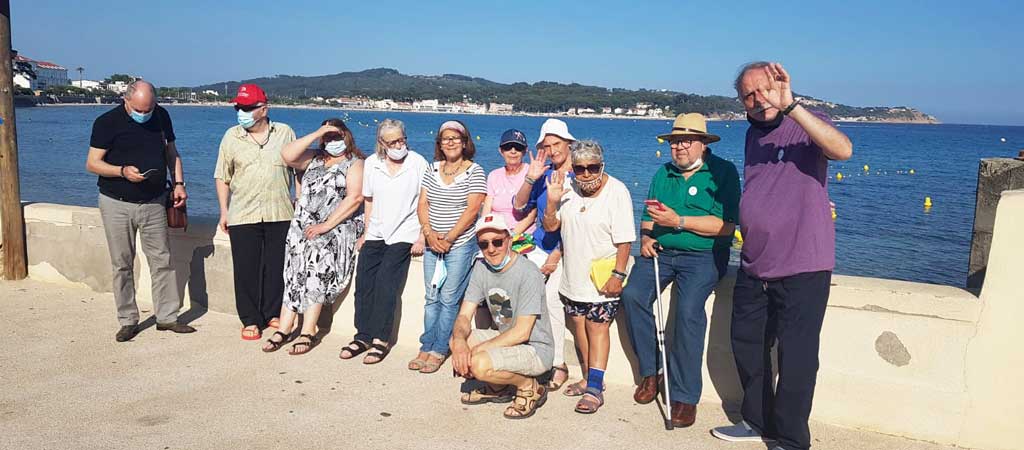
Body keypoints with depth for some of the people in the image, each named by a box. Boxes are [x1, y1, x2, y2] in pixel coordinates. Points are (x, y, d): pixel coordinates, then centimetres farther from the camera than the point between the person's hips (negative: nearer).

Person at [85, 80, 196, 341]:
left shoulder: (161, 117, 3)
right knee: (122, 265, 4)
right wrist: (122, 171, -25)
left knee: (162, 261, 3)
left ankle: (167, 317, 12)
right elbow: (92, 163, -9)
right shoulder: (107, 122, -9)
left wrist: (179, 183, 1)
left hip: (154, 202, 3)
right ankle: (128, 321, 14)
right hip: (117, 204, -3)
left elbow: (171, 152, 14)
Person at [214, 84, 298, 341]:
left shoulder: (285, 133, 4)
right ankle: (251, 320, 13)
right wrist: (223, 211, 5)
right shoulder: (231, 137, 4)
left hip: (280, 214, 0)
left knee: (277, 268, 7)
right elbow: (222, 177, 9)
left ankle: (273, 314, 22)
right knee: (246, 271, 1)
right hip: (242, 216, 0)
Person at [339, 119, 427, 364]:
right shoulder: (371, 164, 6)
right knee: (363, 282, -5)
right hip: (376, 234, 4)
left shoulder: (418, 163, -5)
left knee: (385, 283, -15)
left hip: (403, 234, -4)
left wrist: (422, 238, -8)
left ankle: (381, 339, -7)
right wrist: (366, 233, 12)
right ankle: (363, 336, 4)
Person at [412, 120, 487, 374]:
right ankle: (426, 348, 17)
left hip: (460, 245, -5)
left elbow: (472, 210, -12)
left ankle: (439, 351, 9)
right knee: (431, 298, 9)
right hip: (433, 243, 5)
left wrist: (449, 238, -15)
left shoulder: (474, 172, -5)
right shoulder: (433, 169, 10)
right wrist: (429, 232, -10)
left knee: (449, 300, 0)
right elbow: (423, 204, 6)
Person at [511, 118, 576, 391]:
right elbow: (519, 207, 9)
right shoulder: (542, 175, 14)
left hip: (566, 251, -5)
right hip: (539, 247, 5)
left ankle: (558, 365, -6)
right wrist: (530, 177, -6)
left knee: (551, 299, -18)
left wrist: (557, 255, -10)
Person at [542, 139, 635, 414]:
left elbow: (624, 240, -15)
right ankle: (589, 379, 27)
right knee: (579, 324, 13)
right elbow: (550, 227, 4)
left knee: (597, 327, -7)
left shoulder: (616, 192, -13)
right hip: (573, 276, 6)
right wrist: (552, 202, -13)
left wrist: (618, 275, -20)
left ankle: (594, 390, -4)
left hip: (603, 279, -6)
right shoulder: (568, 190, 4)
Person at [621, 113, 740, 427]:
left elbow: (726, 225, -13)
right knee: (632, 295, -20)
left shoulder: (723, 172, -2)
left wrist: (678, 221, -18)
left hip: (702, 256, -5)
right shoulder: (663, 173, 17)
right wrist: (646, 236, -3)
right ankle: (650, 372, -3)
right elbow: (648, 216, 19)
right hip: (661, 251, 5)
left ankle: (685, 396, -16)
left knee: (689, 310, -28)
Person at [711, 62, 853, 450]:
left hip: (801, 267, -8)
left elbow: (843, 150, -32)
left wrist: (790, 105, -36)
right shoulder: (753, 134, 13)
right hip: (754, 265, 8)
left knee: (796, 358, -1)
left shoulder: (806, 124, -9)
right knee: (746, 344, 16)